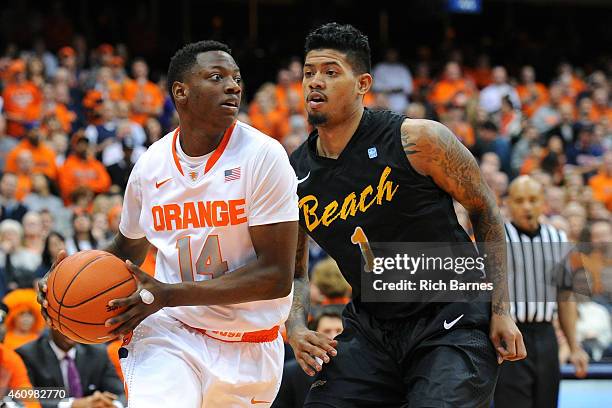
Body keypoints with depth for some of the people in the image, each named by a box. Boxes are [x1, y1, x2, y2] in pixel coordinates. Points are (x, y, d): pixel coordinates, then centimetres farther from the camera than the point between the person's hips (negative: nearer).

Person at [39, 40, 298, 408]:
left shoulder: (263, 156, -12)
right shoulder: (152, 163, 0)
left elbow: (277, 276, -17)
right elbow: (128, 248, 20)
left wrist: (169, 294, -23)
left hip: (250, 347, -1)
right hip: (170, 334, 1)